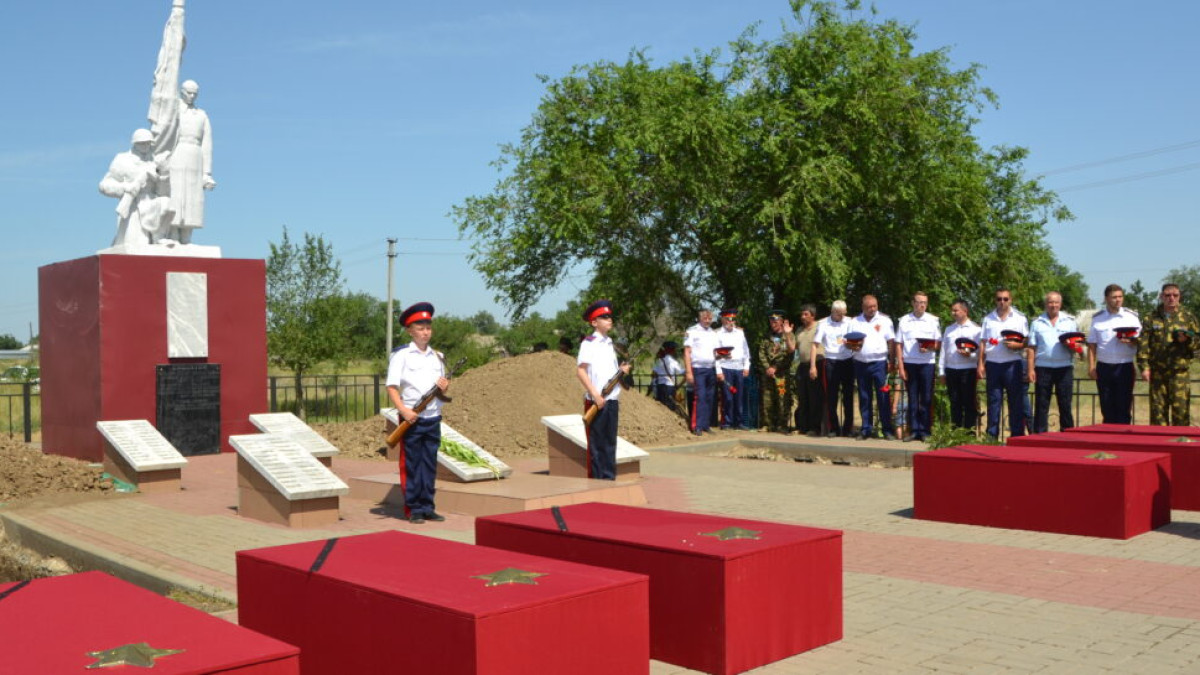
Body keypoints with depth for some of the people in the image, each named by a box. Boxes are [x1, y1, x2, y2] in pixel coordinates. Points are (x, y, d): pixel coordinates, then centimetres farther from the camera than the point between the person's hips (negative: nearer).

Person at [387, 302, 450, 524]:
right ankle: (413, 510, 8)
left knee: (430, 465, 9)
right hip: (412, 419, -5)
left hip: (434, 419, 5)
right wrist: (404, 410, -22)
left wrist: (444, 386, -4)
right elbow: (392, 387, -9)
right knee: (411, 466, 1)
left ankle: (427, 507, 16)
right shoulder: (401, 355, -3)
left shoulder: (437, 357, 14)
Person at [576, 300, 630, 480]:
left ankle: (609, 478, 17)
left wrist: (622, 370, 3)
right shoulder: (588, 343, -6)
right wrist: (595, 394, -19)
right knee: (596, 443, -1)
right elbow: (580, 371, -12)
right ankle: (595, 480, 6)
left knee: (610, 442, 10)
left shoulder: (610, 343, 16)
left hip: (612, 400, 7)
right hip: (596, 402, -7)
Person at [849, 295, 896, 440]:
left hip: (879, 362, -3)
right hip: (861, 363, 3)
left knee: (883, 396, -4)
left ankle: (887, 429, 0)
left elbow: (891, 341, 0)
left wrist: (892, 361, -5)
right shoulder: (855, 322, 10)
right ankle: (866, 429, 13)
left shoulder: (884, 320, 2)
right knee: (864, 398, 7)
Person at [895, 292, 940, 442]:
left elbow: (938, 343, 6)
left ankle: (925, 431, 6)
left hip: (927, 363, -1)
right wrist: (900, 366, -2)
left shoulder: (933, 320, 5)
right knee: (912, 398, 4)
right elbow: (898, 344, 5)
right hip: (909, 363, 1)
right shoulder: (904, 320, 5)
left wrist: (929, 348, -17)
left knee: (926, 398, 0)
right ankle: (913, 430, 9)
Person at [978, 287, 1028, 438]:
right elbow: (983, 343, 11)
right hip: (992, 364, 2)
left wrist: (1016, 345, -16)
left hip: (1012, 365, -2)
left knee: (1016, 401, -2)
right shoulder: (988, 319, 13)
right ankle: (991, 436, 8)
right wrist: (980, 364, 4)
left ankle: (1017, 436, 2)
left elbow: (1027, 342, 5)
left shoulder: (1020, 318, 7)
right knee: (993, 401, 4)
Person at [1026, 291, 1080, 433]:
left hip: (1065, 368, 0)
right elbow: (1031, 348, 5)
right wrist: (1030, 369, -3)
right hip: (1043, 368, 0)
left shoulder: (1070, 321, 10)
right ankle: (1039, 435, 5)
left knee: (1065, 404, 3)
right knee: (1041, 405, 1)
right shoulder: (1037, 323, 9)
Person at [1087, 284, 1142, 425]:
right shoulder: (1097, 318, 7)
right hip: (1104, 366, 1)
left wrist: (1130, 341, -18)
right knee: (1106, 408, 6)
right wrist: (1091, 367, -2)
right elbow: (1092, 345, 7)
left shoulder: (1131, 316, 4)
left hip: (1125, 367, -1)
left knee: (1123, 407, 0)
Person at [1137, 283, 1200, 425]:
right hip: (1157, 371, 1)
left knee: (1181, 408, -6)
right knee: (1157, 408, 3)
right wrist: (1144, 366, -7)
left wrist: (1187, 340, -11)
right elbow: (1143, 344, 3)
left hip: (1180, 371, -1)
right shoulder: (1152, 318, 8)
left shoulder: (1188, 317, 9)